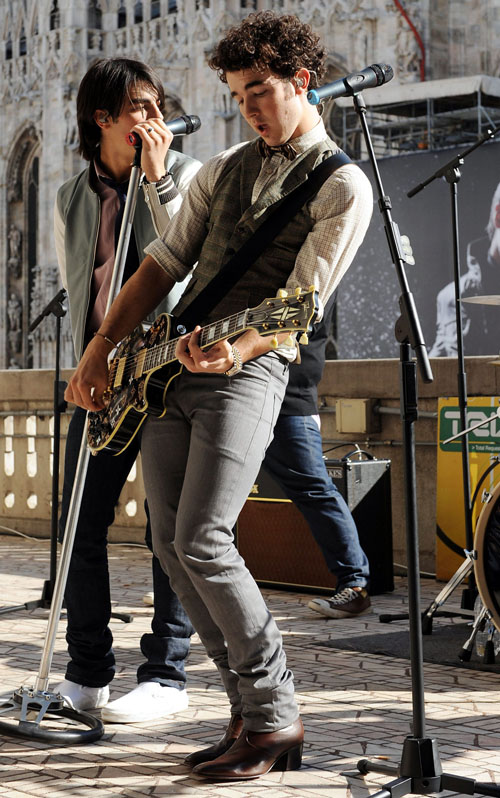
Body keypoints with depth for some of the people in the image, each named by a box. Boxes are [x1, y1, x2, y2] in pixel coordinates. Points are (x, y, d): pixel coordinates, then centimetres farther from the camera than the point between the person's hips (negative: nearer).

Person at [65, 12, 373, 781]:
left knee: (202, 539, -17)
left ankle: (276, 717, -4)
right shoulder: (224, 169, 17)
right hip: (171, 366, 7)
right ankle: (253, 712, 11)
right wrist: (99, 350, 12)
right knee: (171, 544, 4)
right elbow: (164, 262, 17)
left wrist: (236, 351, -28)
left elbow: (301, 303, -11)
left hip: (248, 371, -7)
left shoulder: (342, 187, -3)